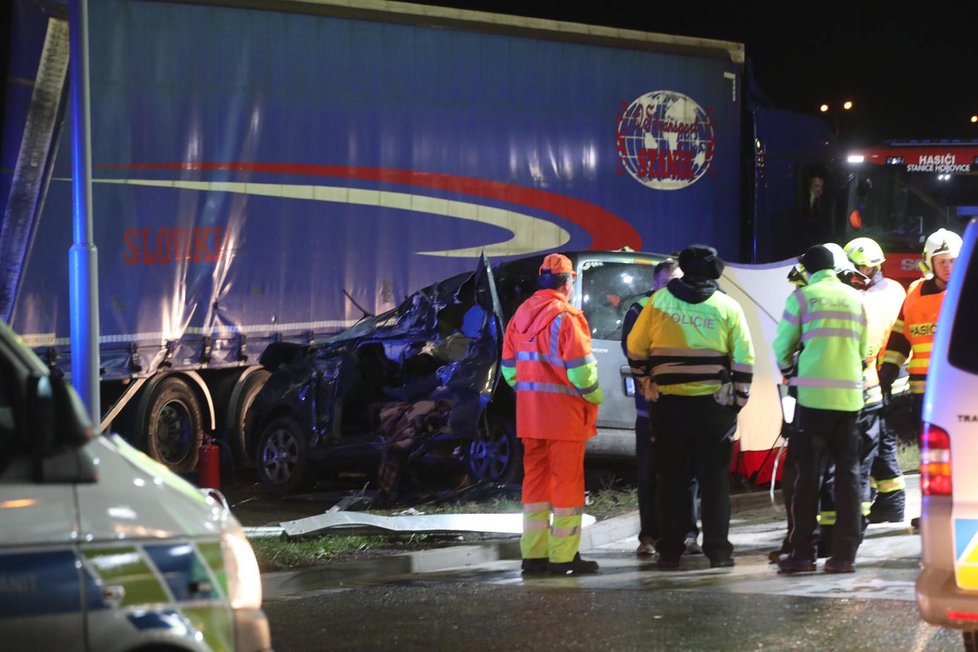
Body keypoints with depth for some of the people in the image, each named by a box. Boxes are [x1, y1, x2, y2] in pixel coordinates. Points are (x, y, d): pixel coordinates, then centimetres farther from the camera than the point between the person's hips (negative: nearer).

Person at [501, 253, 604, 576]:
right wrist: (594, 397, -3)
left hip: (530, 412, 7)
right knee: (567, 482, -1)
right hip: (564, 411, -7)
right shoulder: (566, 317, -14)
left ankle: (533, 553, 14)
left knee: (535, 479, 12)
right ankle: (564, 557, 0)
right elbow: (580, 367, -17)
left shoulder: (521, 314, 10)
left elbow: (509, 366, 13)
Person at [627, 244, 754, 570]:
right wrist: (737, 402, 7)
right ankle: (717, 550, 4)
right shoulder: (728, 307, 0)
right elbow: (744, 360, -1)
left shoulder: (659, 301, 0)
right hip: (714, 406, 0)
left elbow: (636, 349, 4)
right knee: (714, 478, 5)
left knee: (671, 478, 6)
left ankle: (670, 552, 6)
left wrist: (645, 384, 17)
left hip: (667, 404, 0)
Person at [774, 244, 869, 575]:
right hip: (850, 395, 3)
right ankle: (844, 554, 4)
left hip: (813, 395, -3)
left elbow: (782, 345, 6)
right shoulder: (856, 299, 11)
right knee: (848, 473, 6)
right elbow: (864, 349, 12)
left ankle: (802, 553, 0)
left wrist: (787, 369, 27)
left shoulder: (803, 296, 0)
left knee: (808, 473, 1)